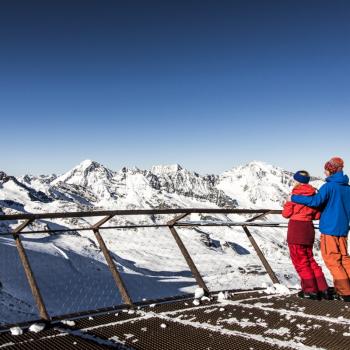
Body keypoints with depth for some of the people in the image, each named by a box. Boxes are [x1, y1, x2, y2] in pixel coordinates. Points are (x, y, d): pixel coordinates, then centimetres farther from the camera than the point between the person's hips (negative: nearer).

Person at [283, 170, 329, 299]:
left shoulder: (296, 195, -11)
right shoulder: (313, 194, 7)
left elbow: (286, 214, -7)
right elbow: (317, 215, 8)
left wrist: (287, 204, 10)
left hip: (296, 229, -7)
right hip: (309, 228, 7)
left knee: (300, 261, 5)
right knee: (309, 259, 18)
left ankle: (311, 290, 9)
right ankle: (322, 289, 17)